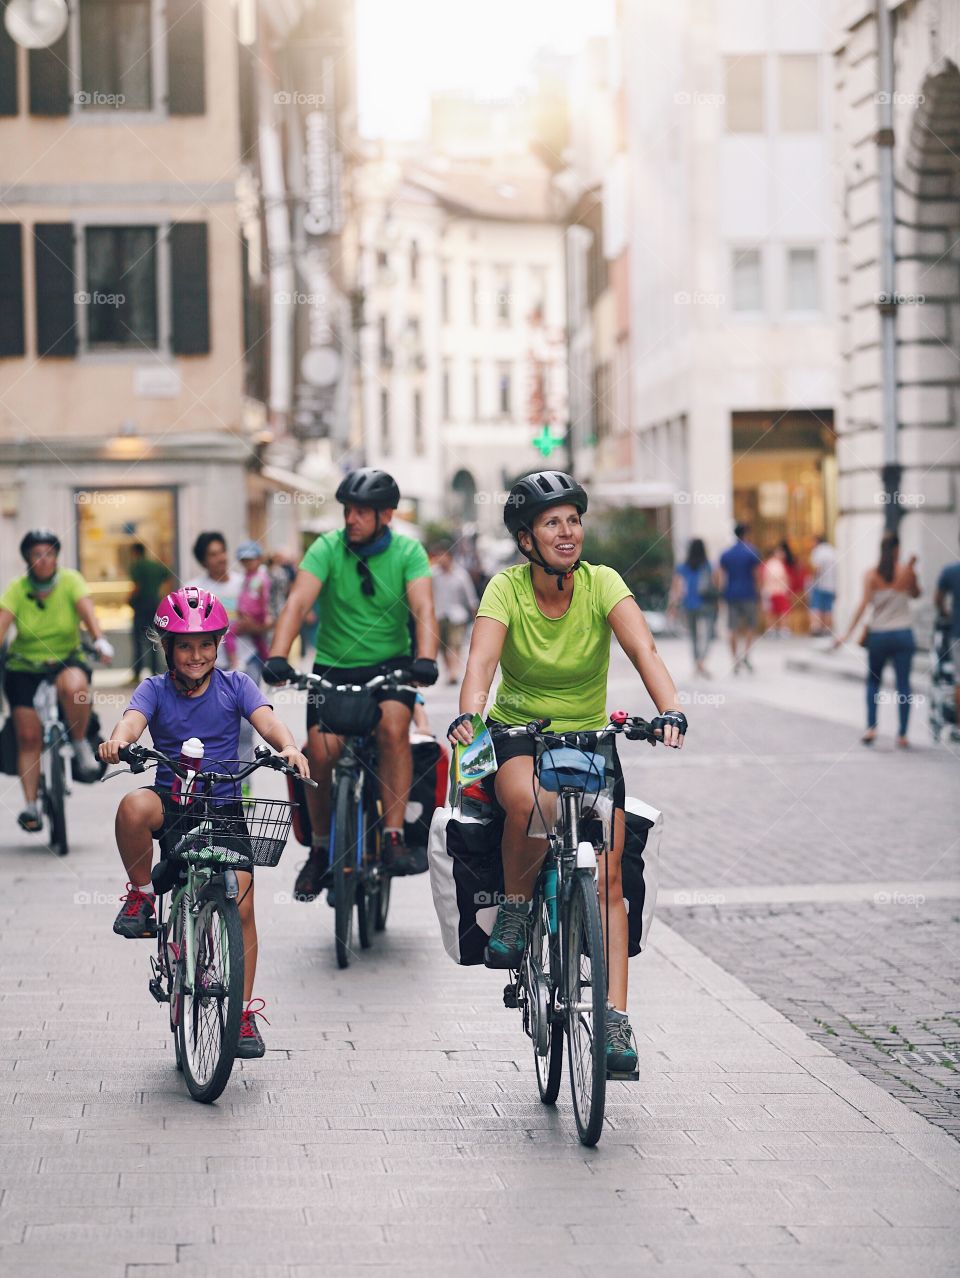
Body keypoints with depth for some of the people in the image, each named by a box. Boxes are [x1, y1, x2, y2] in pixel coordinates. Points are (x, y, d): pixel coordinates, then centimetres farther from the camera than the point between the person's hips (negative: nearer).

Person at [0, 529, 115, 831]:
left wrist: (99, 640, -39)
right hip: (24, 668, 1)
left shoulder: (70, 580, -6)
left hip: (66, 661, -1)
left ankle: (80, 743, -13)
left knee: (73, 685, -37)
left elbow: (87, 611, -20)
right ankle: (30, 804, 1)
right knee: (28, 736, -9)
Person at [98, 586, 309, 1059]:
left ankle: (244, 1014, -1)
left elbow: (267, 721, -15)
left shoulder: (235, 685, 1)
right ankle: (141, 895, -11)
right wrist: (117, 741, -44)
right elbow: (132, 720, -19)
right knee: (134, 806, -37)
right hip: (171, 803, 0)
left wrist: (288, 747, -38)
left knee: (241, 906, -13)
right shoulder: (155, 690, 0)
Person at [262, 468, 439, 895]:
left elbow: (423, 608, -18)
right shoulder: (327, 548, -6)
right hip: (333, 667, 0)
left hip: (390, 664, 0)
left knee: (393, 726, -30)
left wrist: (425, 658, -38)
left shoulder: (408, 552, -4)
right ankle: (320, 848, 3)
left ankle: (393, 837, -24)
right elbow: (297, 603, -18)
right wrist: (277, 656, -35)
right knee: (321, 750, -19)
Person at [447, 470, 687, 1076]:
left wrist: (669, 708, -44)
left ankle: (617, 1022, -10)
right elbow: (482, 658, -27)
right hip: (518, 733, -1)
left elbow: (643, 648, -26)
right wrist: (469, 714, -48)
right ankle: (515, 905, -9)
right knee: (530, 802, -38)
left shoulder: (602, 584, -11)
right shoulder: (507, 588, -13)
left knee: (608, 878, -12)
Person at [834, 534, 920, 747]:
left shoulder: (871, 575, -4)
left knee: (873, 681, 16)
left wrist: (848, 633, -13)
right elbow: (916, 594, 16)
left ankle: (871, 727, 2)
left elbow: (864, 604, -12)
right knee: (903, 684, 3)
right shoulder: (906, 572, -3)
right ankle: (902, 734, 2)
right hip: (903, 634, 0)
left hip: (878, 634, 0)